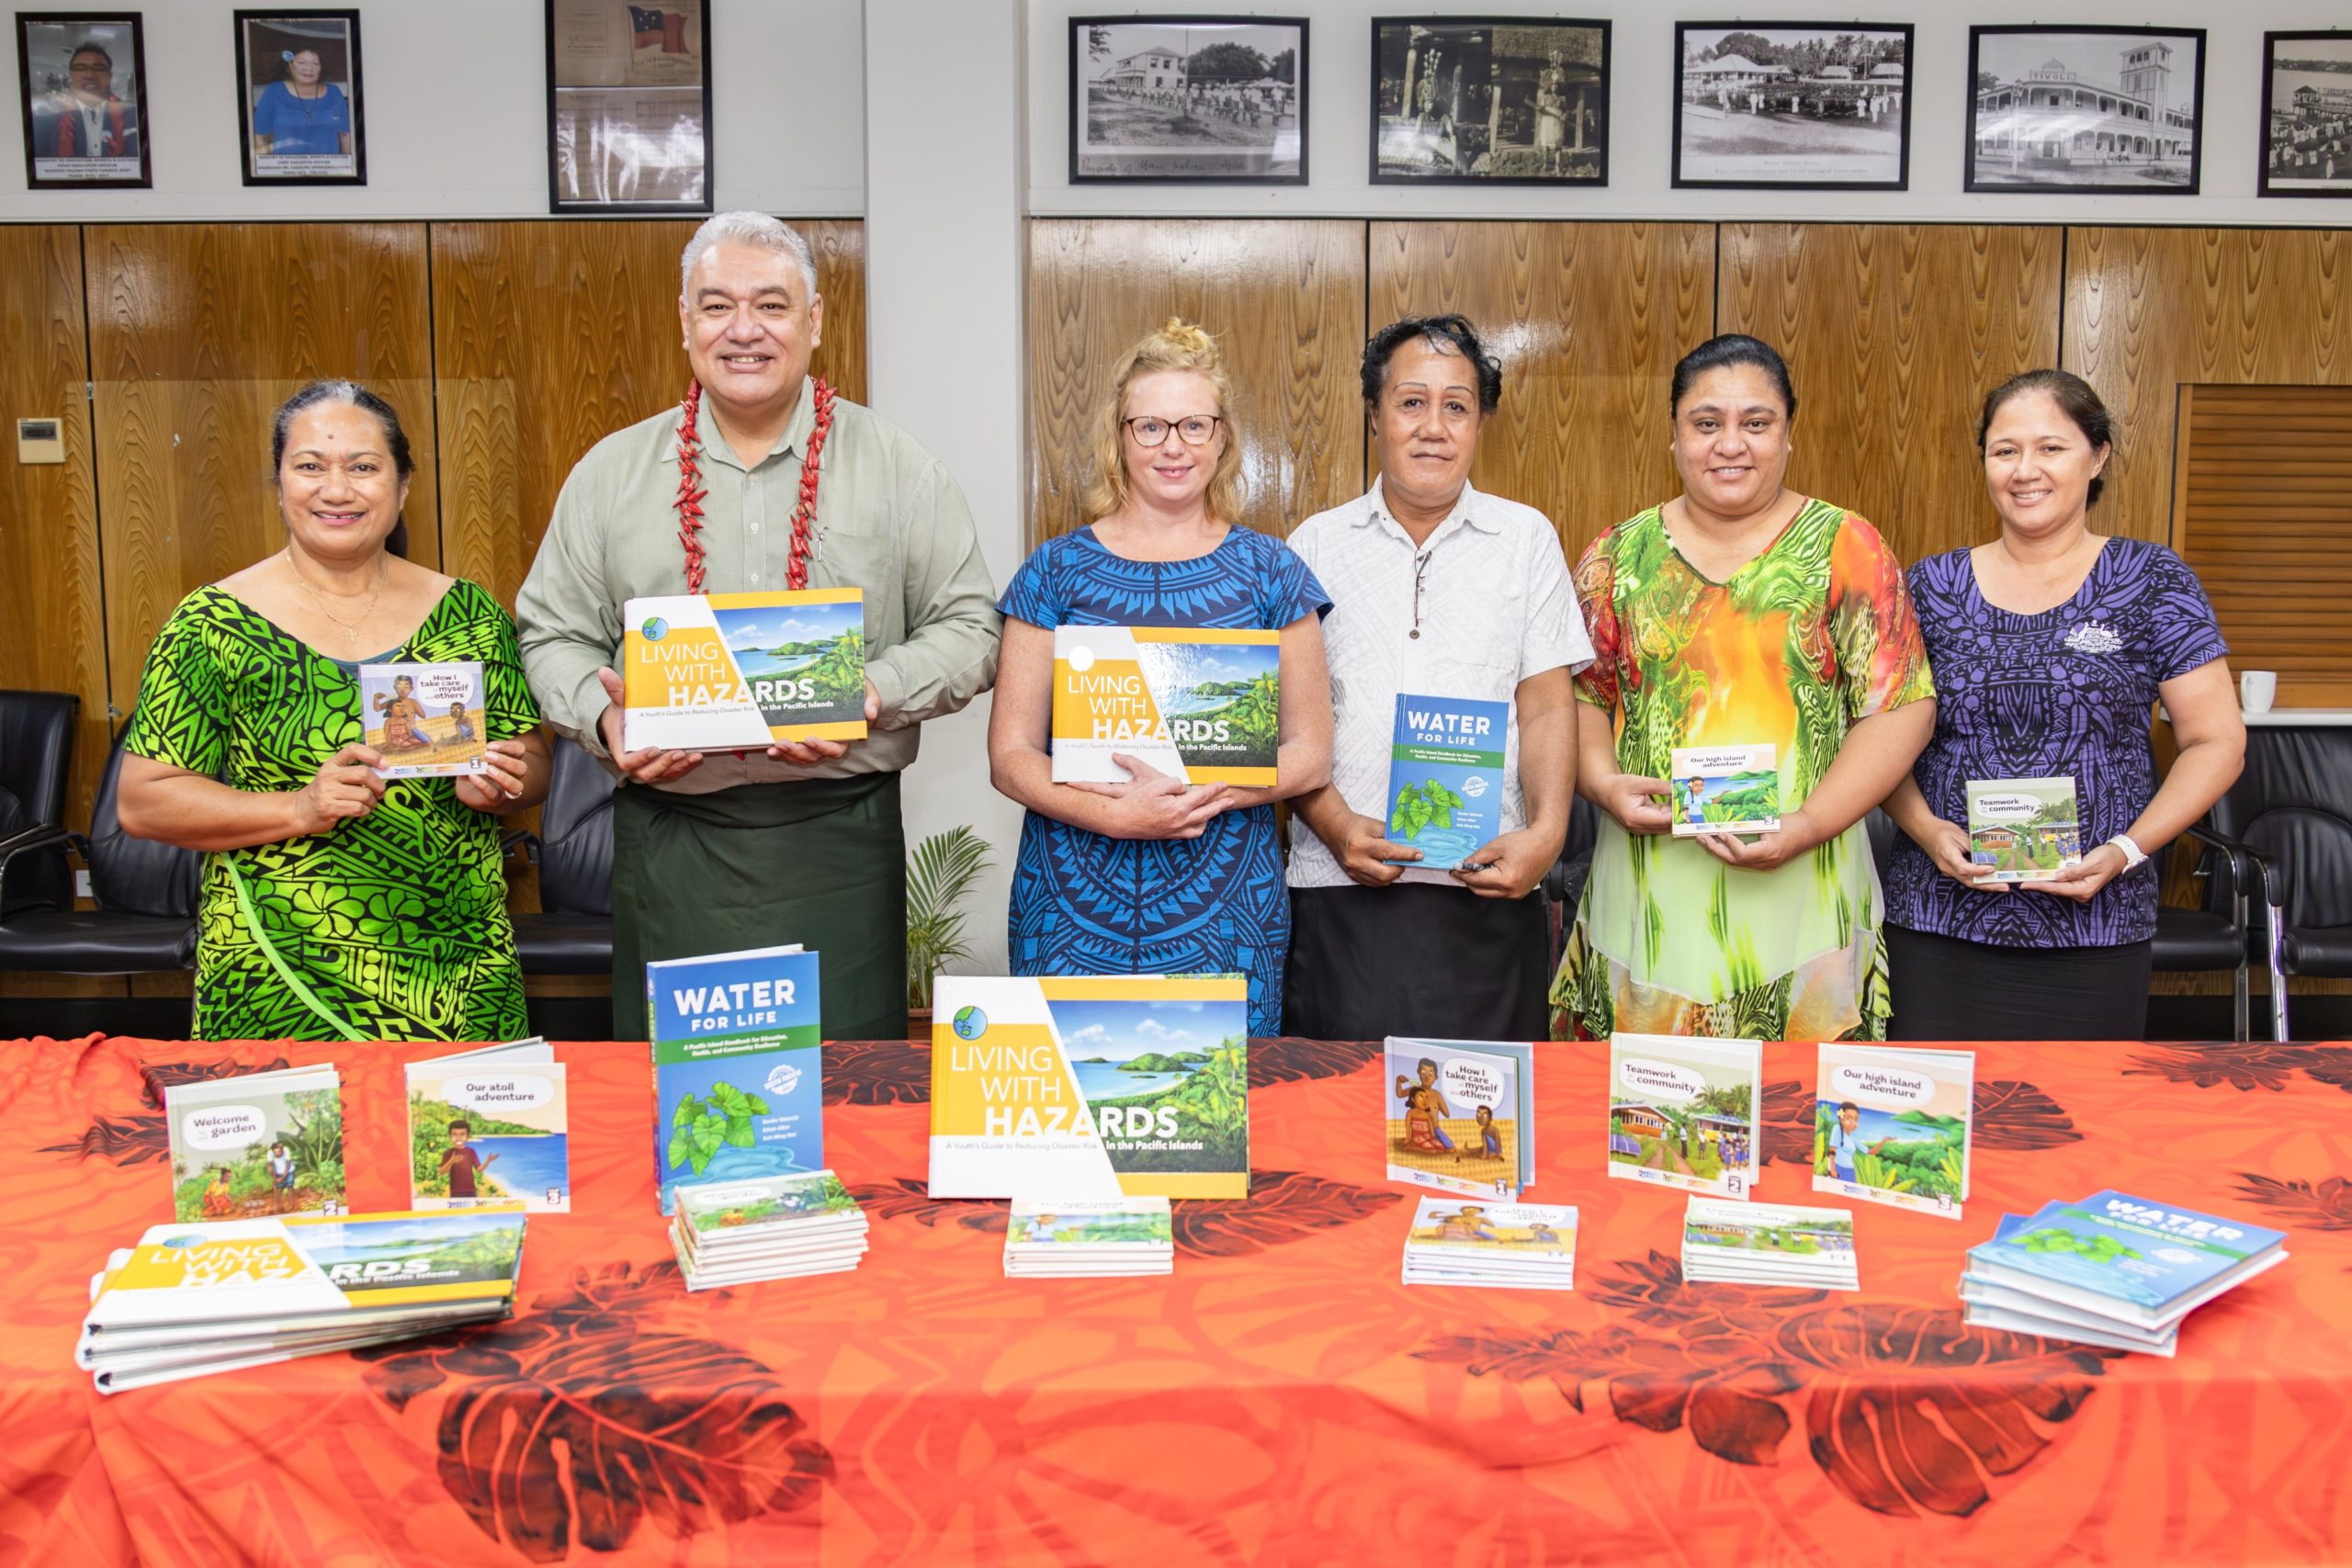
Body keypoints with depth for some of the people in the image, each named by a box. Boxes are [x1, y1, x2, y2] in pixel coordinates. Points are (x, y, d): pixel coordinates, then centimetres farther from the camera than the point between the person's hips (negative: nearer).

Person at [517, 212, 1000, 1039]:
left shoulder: (900, 468, 3)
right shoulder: (611, 471, 9)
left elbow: (968, 628, 3)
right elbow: (553, 634, 12)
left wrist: (876, 695, -15)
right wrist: (603, 717, -8)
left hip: (839, 837, -1)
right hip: (669, 839, 2)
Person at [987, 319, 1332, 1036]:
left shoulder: (1270, 572, 7)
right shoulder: (1056, 571, 5)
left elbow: (1310, 753, 6)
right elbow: (1010, 754, 3)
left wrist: (1205, 792, -12)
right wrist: (1115, 814, -15)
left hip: (1224, 909, 0)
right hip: (1074, 908, 0)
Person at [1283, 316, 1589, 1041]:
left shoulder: (1527, 538, 11)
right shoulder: (1316, 544, 10)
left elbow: (1546, 707, 5)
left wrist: (1546, 832, -11)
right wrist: (1336, 826, -10)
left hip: (1489, 891, 0)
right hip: (1338, 892, 0)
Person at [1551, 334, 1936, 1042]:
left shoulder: (1847, 549, 3)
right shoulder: (1619, 554, 9)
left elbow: (1900, 708, -2)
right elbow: (1579, 696, 10)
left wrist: (1808, 825, -13)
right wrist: (1603, 781, -10)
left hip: (1804, 887, -1)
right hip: (1647, 895, 1)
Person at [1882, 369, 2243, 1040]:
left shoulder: (2152, 582, 2)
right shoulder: (1932, 586, 5)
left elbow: (2217, 741, 1)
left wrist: (2126, 851, -11)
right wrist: (1925, 828, -11)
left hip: (2094, 929, -1)